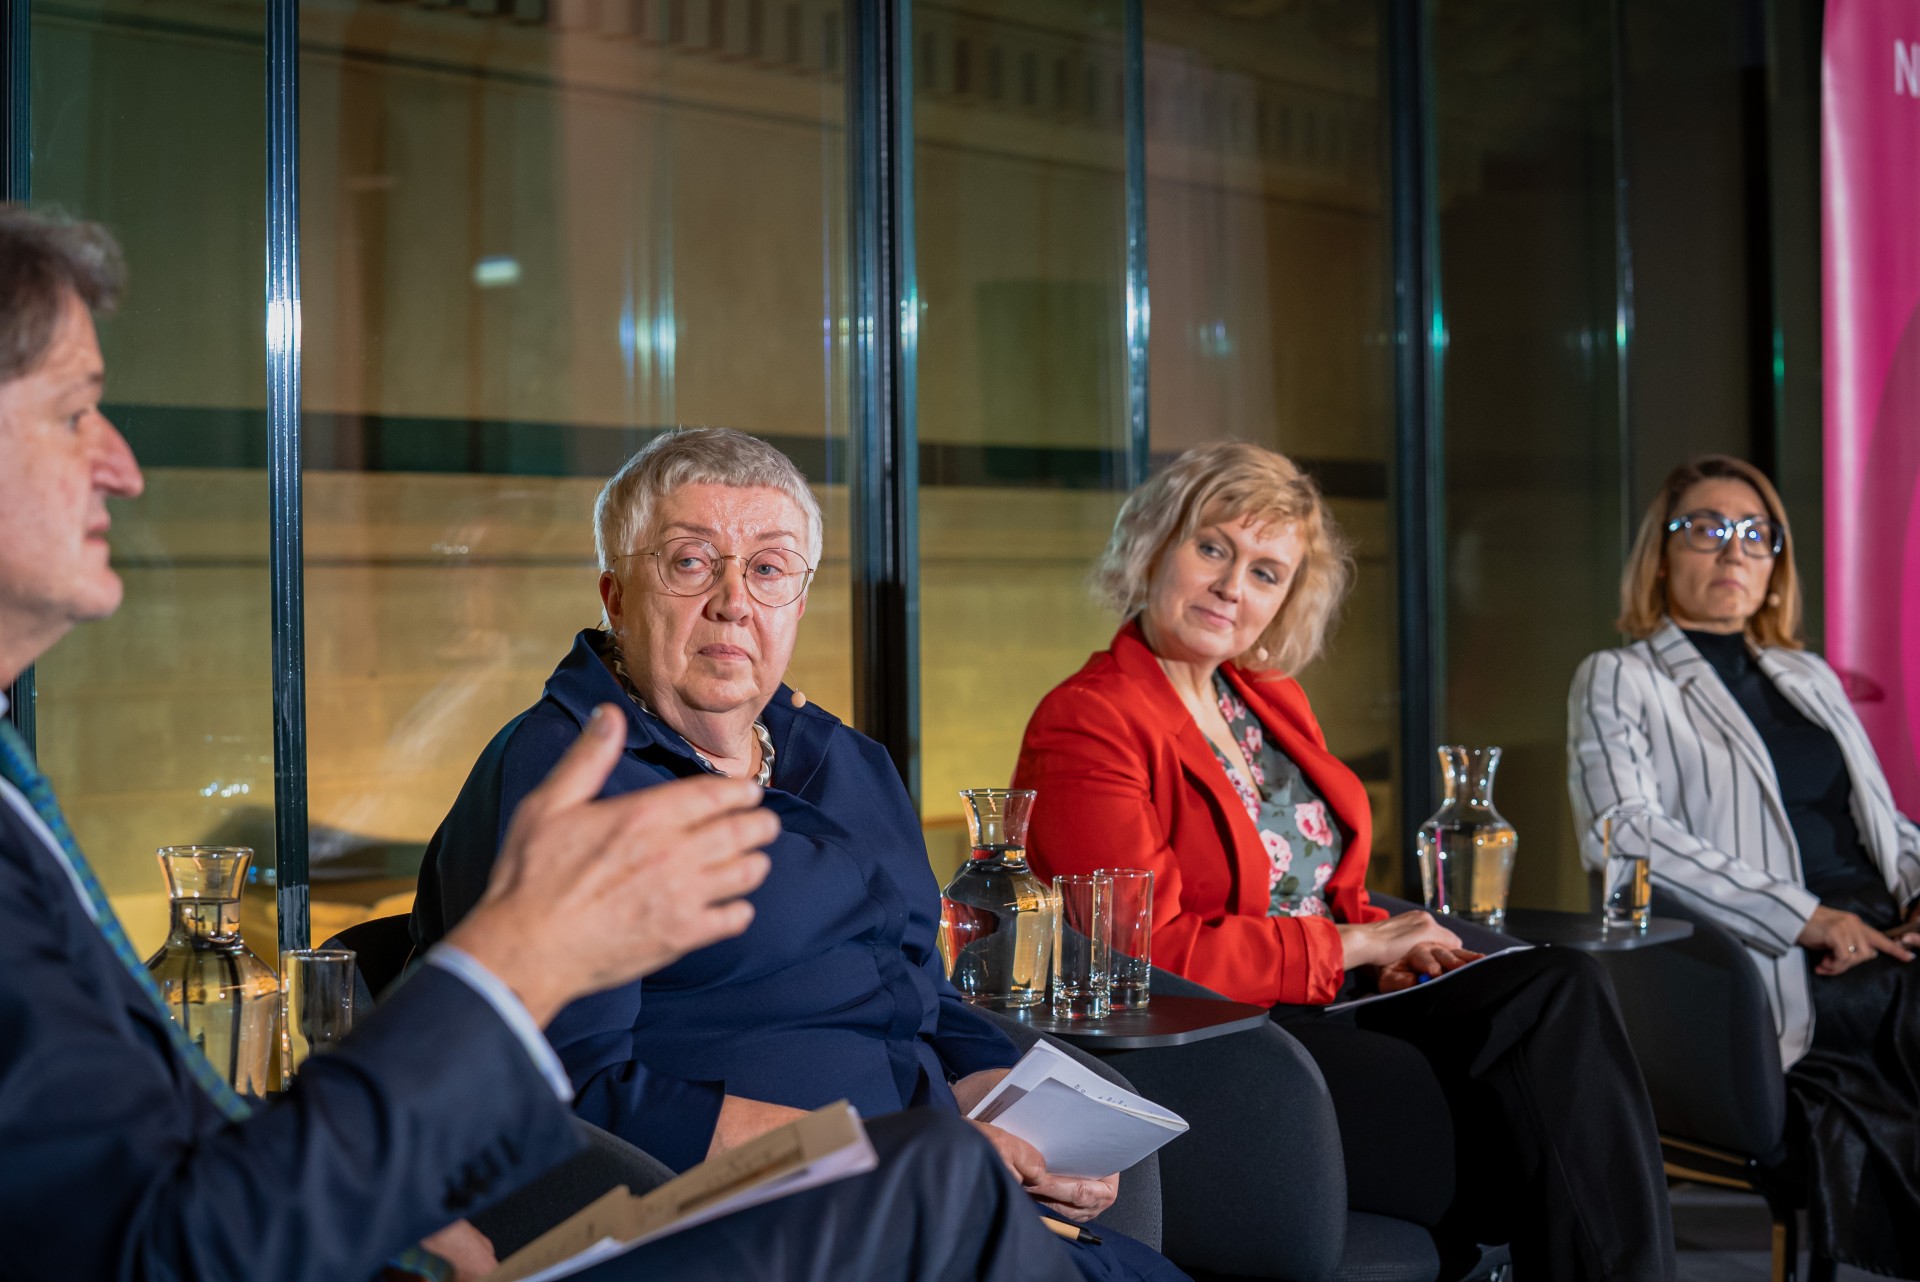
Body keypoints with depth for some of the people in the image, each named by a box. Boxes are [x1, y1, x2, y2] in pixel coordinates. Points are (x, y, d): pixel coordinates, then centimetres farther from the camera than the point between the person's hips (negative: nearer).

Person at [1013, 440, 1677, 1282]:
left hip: (1334, 998, 8)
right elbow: (1150, 951, -16)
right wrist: (1352, 945, -13)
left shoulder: (1273, 700, 18)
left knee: (1561, 989, -20)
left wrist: (1387, 949, -1)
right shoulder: (1085, 725, -9)